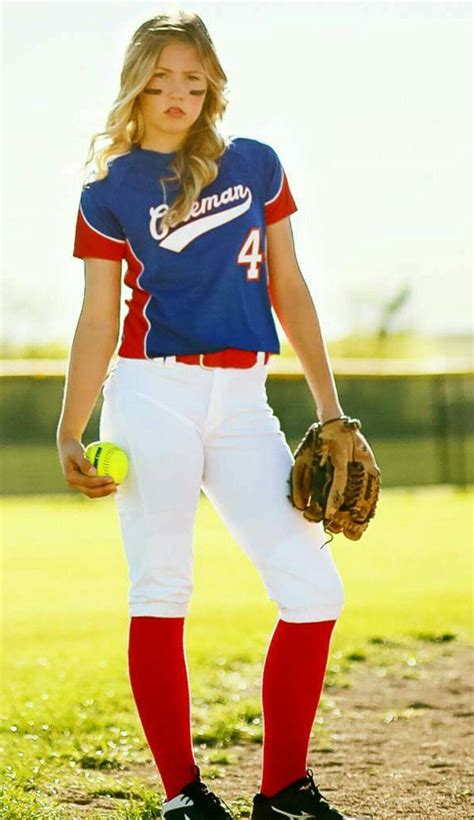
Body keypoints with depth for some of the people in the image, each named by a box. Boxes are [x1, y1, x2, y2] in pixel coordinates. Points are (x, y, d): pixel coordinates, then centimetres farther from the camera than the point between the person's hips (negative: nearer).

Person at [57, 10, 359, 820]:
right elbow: (98, 319, 3)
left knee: (314, 589, -5)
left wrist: (328, 405, 10)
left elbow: (288, 288, 14)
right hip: (152, 394, -3)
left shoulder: (256, 164, 11)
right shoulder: (110, 190, 4)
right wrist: (68, 436, -4)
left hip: (242, 401, 3)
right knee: (160, 593, -2)